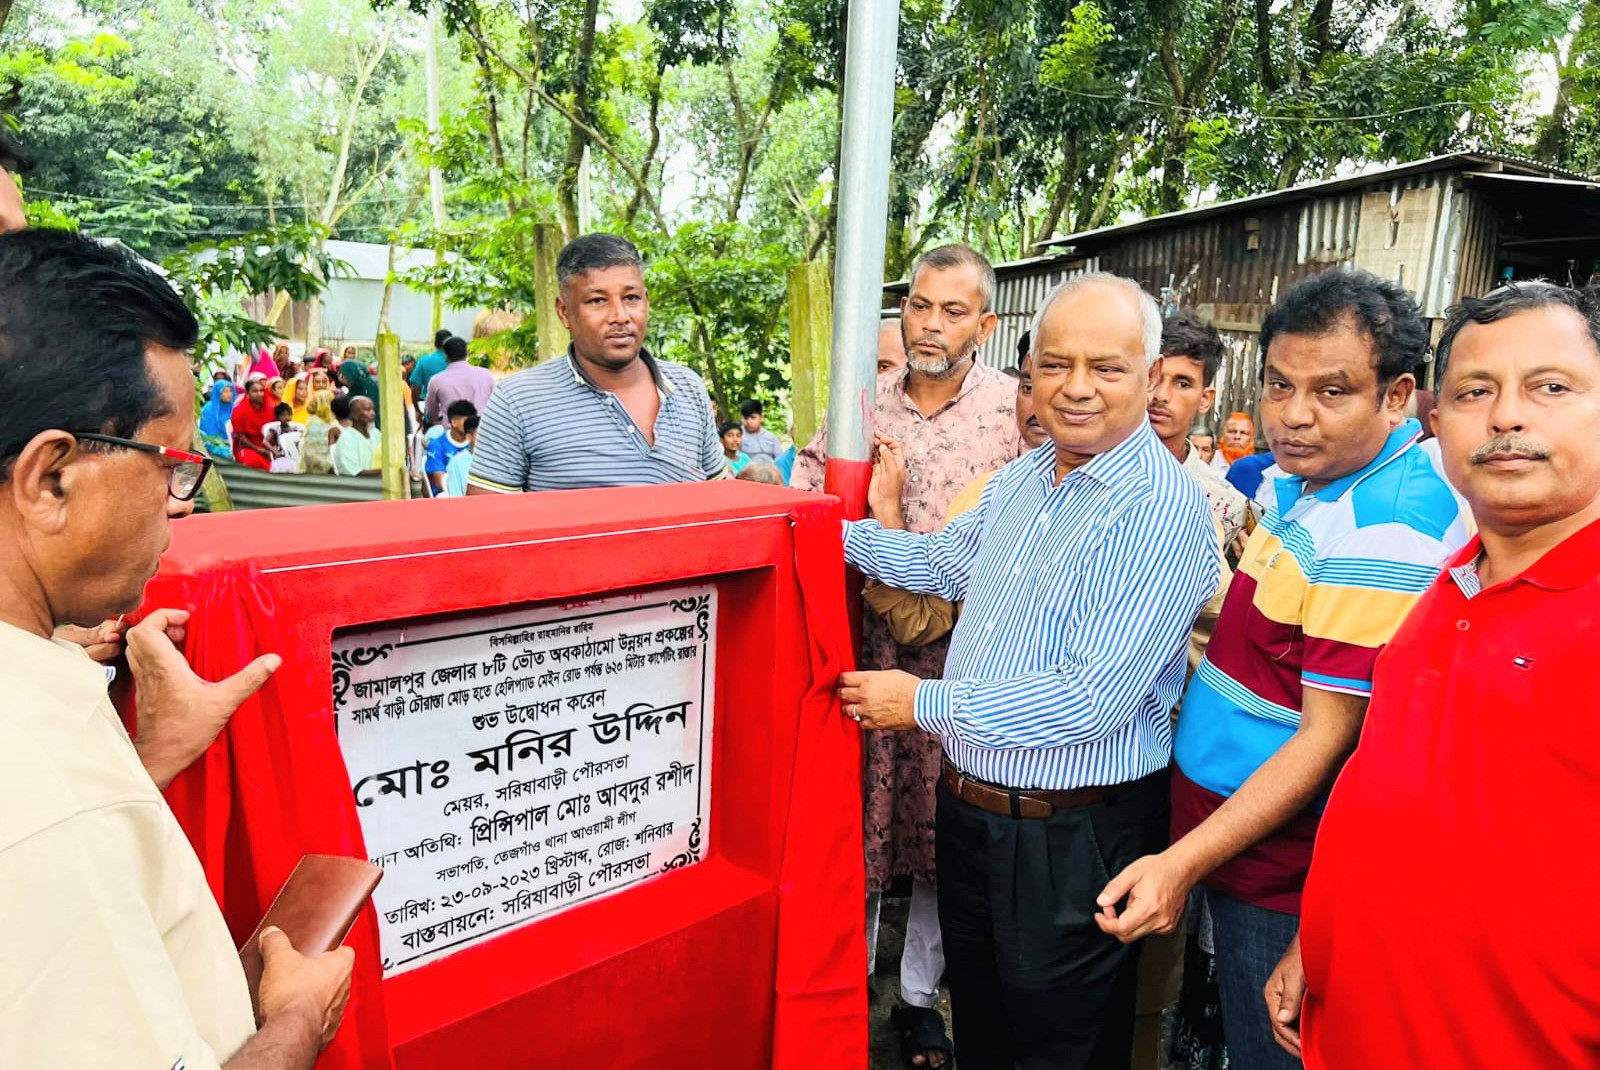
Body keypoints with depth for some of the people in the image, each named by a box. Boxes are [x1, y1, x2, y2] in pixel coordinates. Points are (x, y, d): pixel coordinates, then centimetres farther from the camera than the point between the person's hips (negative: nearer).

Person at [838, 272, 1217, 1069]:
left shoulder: (1163, 510, -22)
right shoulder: (1020, 478, 4)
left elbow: (1093, 699, -28)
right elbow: (947, 561, 21)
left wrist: (925, 703, -20)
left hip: (1075, 837, -7)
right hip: (971, 808, 7)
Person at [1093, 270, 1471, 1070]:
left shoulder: (1386, 530, -25)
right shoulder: (1303, 481, 3)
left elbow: (1328, 738, -26)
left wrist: (1183, 862, -28)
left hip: (1283, 873, -8)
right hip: (1230, 833, 9)